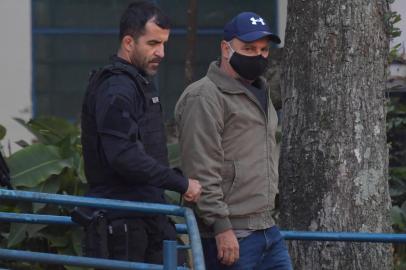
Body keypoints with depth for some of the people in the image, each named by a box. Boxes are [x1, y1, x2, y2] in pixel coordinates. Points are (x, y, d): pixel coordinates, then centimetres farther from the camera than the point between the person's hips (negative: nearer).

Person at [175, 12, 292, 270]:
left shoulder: (260, 94, 21)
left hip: (268, 231, 9)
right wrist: (221, 226, -22)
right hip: (231, 236, -9)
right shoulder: (205, 98, -10)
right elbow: (201, 171, -17)